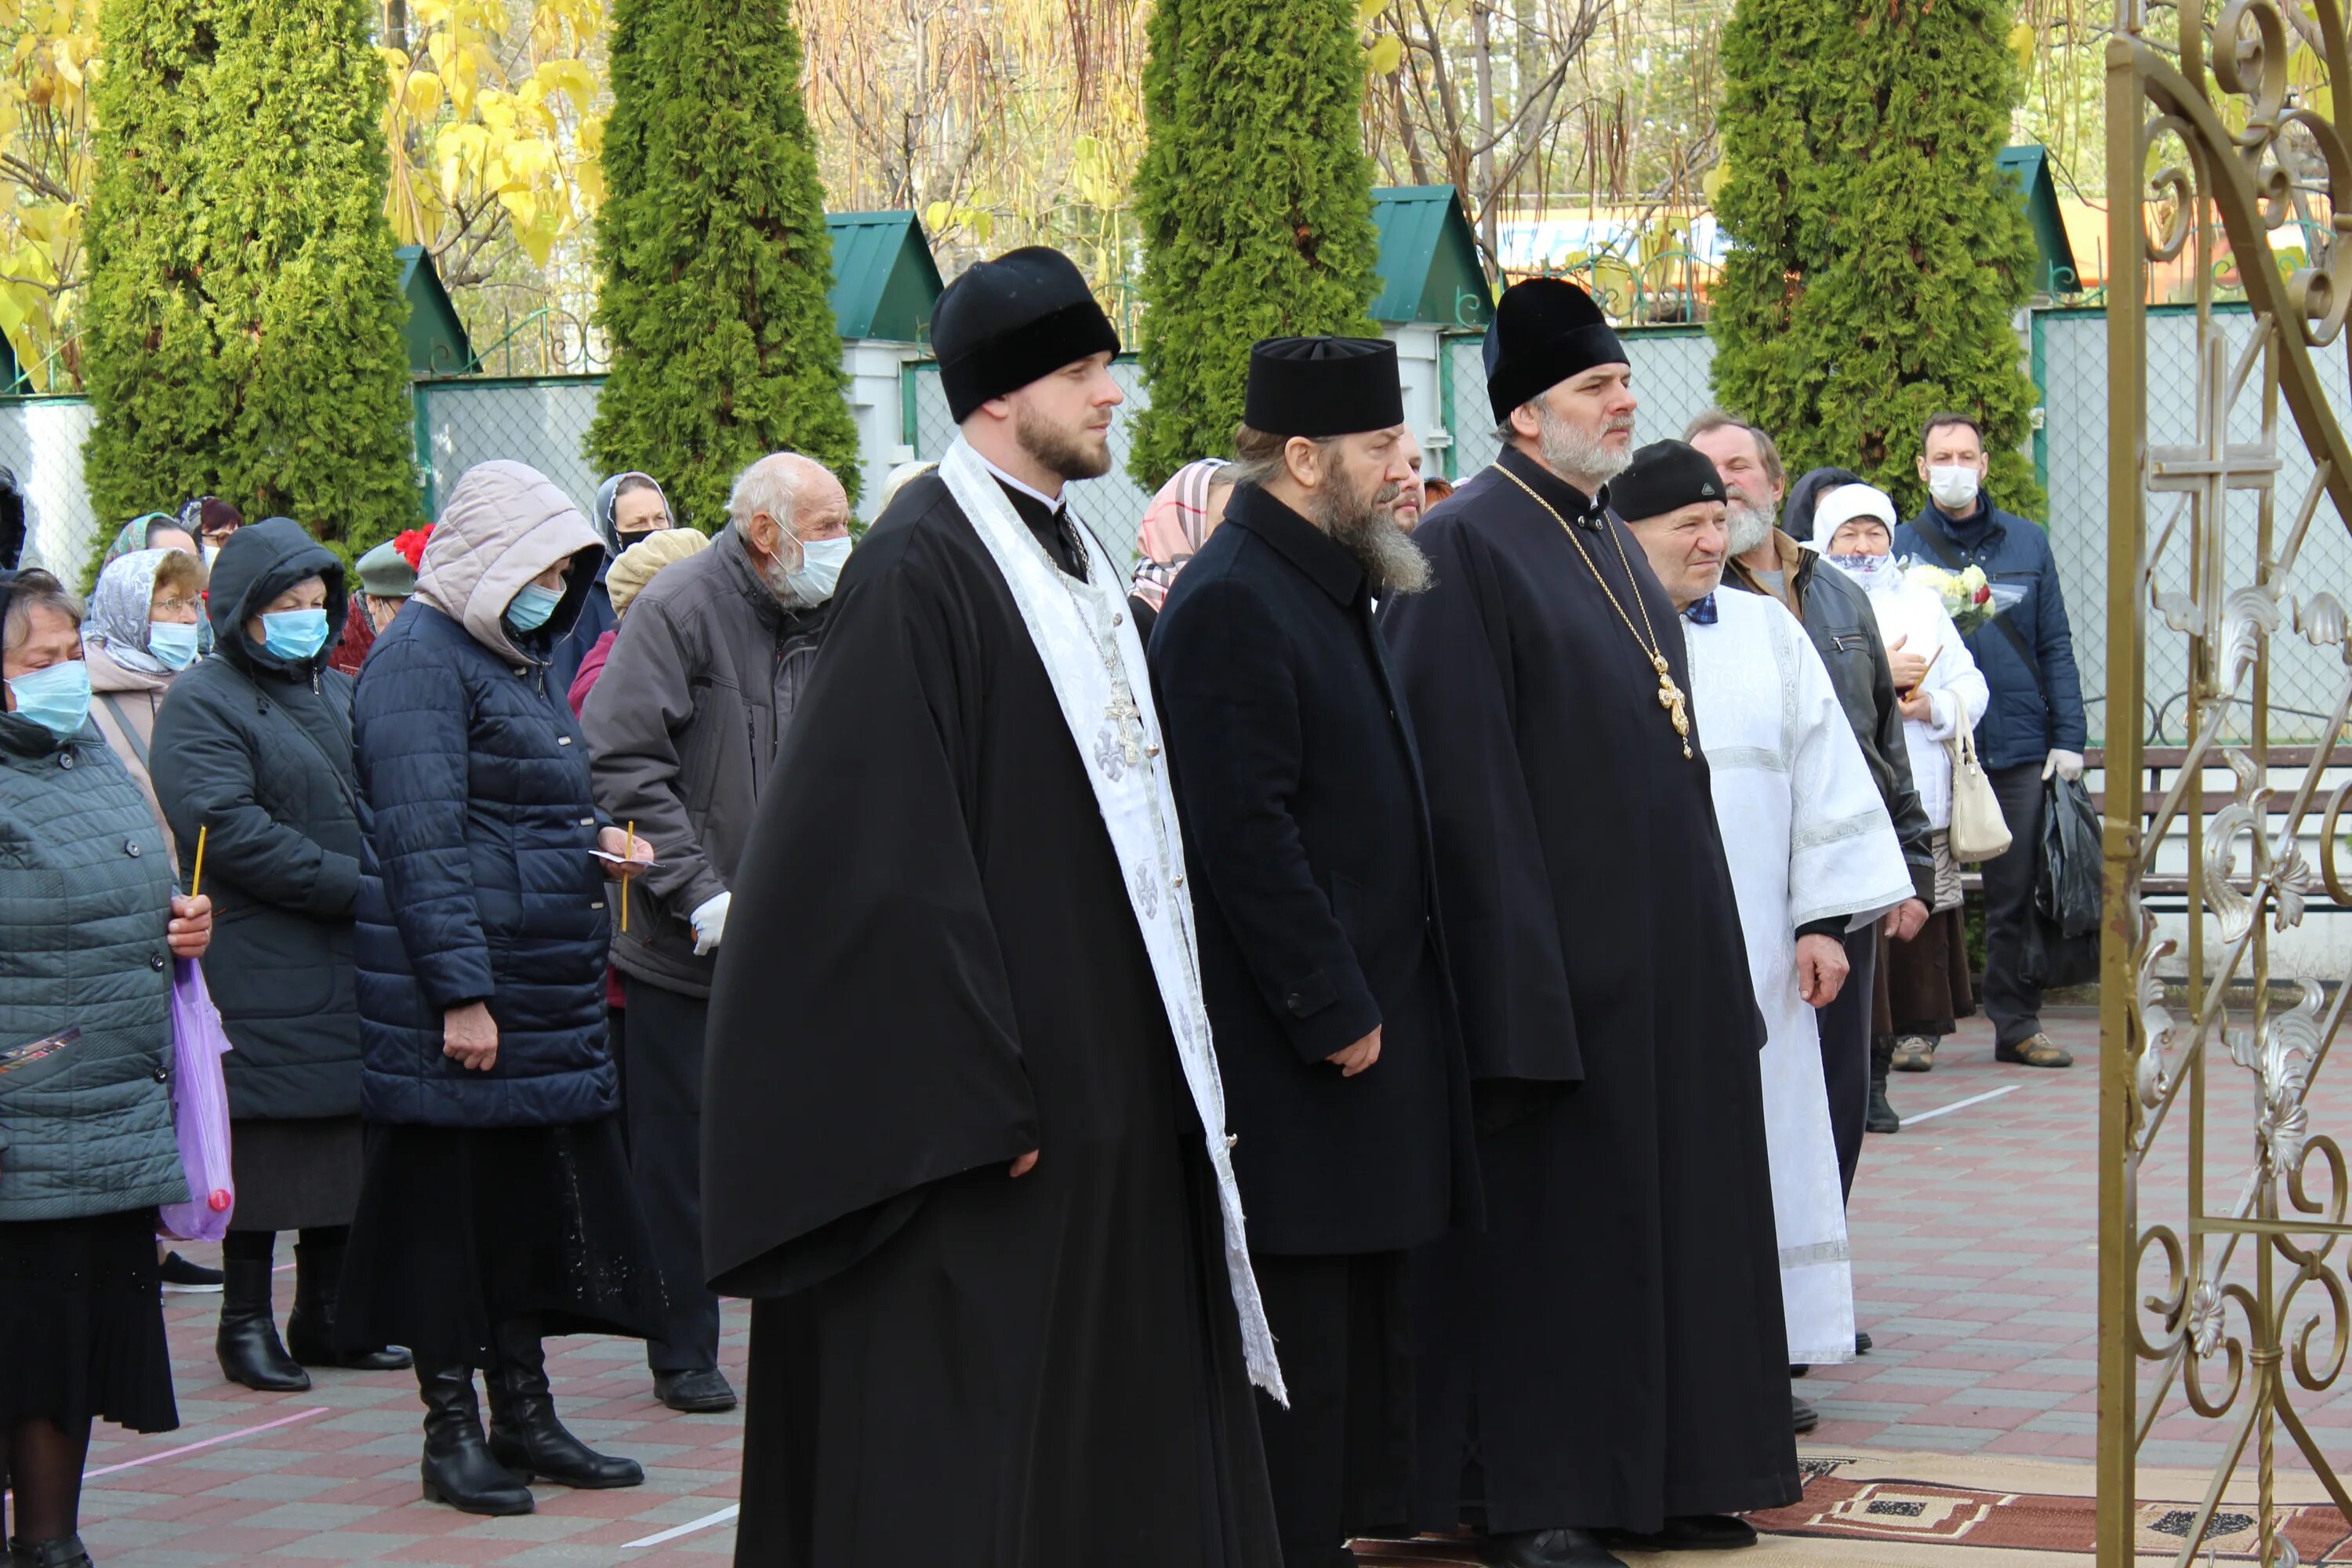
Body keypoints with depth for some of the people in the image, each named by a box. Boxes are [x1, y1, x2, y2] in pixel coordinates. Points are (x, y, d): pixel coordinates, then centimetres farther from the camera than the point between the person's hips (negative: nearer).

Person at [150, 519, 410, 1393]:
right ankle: (247, 1322, 8)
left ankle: (325, 1315, 18)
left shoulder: (343, 694, 18)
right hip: (260, 974, -7)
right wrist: (353, 884, -18)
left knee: (346, 1144, 8)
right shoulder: (202, 704, -5)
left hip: (352, 970, 7)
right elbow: (226, 828, -17)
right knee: (264, 1144, -2)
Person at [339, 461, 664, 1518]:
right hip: (457, 991, -9)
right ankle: (452, 1432, 6)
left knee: (535, 1193, 11)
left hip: (544, 985, 9)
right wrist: (461, 992, -21)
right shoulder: (420, 660, -11)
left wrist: (591, 845, 8)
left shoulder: (514, 659, 18)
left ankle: (524, 1413, 19)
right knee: (453, 1200, -1)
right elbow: (422, 838, -18)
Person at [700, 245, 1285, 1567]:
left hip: (1119, 1084, 9)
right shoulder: (922, 567, -13)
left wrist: (1173, 1056, 15)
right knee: (973, 1449, -3)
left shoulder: (1082, 560, 14)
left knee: (1128, 1439, 12)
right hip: (1006, 1095, -9)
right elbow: (891, 855, -18)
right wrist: (975, 1096, -21)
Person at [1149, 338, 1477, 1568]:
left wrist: (1370, 997, 17)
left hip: (1361, 1024, 10)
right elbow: (1243, 833, -21)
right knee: (1298, 1340, -5)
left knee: (1361, 1318, 14)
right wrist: (1336, 1008, -19)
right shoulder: (1230, 602, -16)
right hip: (1288, 1057, -10)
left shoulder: (1326, 589, 16)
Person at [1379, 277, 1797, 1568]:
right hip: (1557, 957, -8)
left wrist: (1703, 943, 16)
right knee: (1549, 1218, -2)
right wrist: (1522, 982, -21)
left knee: (1656, 1205, 12)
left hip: (1662, 950, 8)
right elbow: (1464, 781, -17)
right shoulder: (1466, 547, -12)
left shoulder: (1612, 546, 15)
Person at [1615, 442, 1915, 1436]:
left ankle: (1766, 1354, 12)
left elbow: (1825, 776, 9)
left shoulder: (1768, 633, 10)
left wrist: (1824, 919, 2)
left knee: (1761, 1142, 5)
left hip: (1752, 946, 3)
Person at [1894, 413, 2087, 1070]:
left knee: (2017, 894, 4)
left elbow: (2055, 646, 8)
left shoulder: (2027, 544, 9)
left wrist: (2068, 737, 0)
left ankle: (2017, 1023, 12)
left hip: (2020, 750, 1)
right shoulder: (1900, 548, 4)